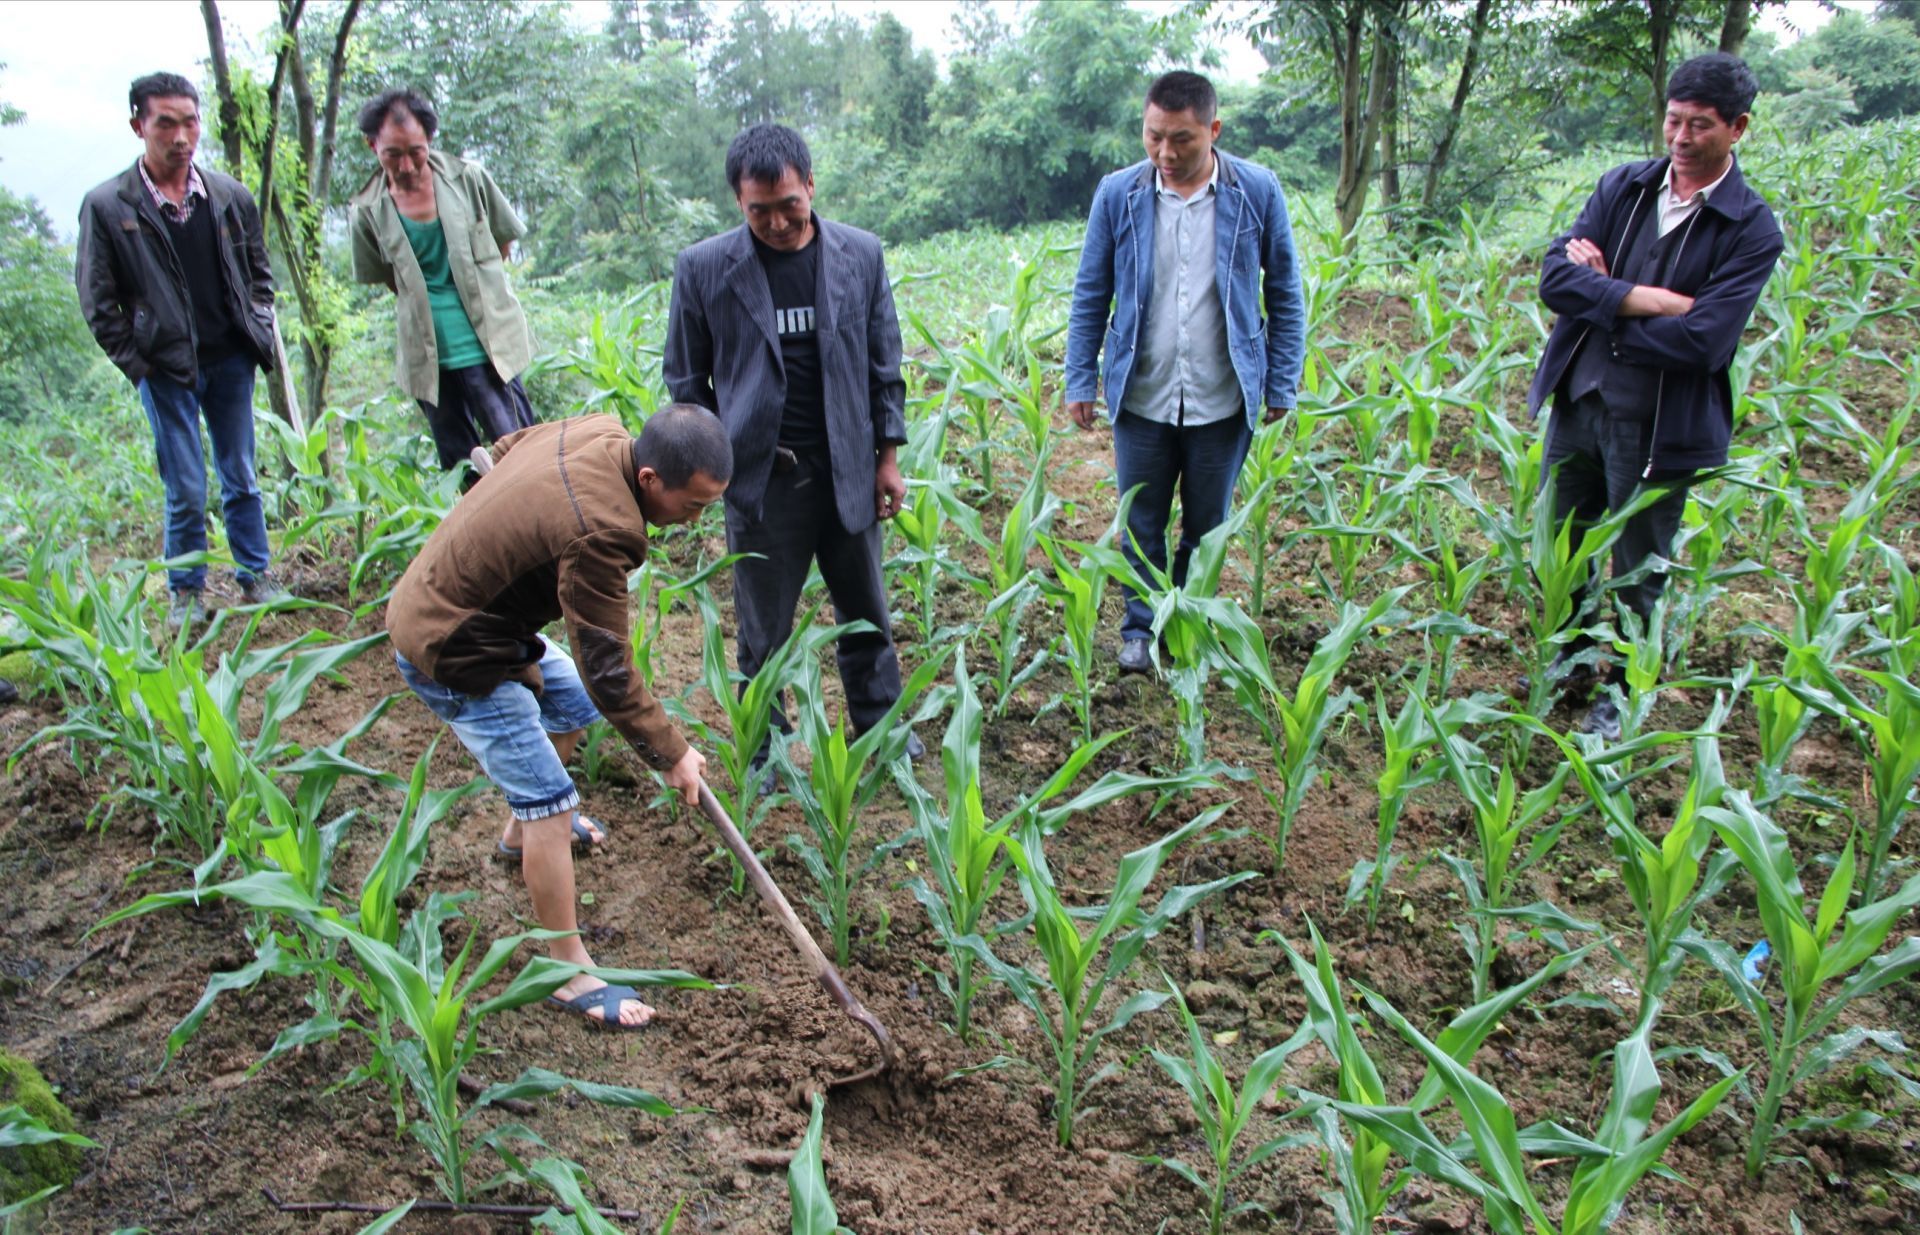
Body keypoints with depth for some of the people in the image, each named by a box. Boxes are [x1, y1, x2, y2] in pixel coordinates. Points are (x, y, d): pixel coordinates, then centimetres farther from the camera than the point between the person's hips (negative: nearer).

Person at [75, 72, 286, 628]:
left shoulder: (231, 196, 2)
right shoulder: (106, 206, -7)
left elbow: (259, 272, 16)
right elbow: (97, 302, -3)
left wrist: (259, 331, 5)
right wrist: (139, 364, -6)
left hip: (231, 361, 3)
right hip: (166, 369, -3)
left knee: (241, 478, 11)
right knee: (186, 490, 1)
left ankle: (255, 576, 24)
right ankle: (185, 591, 18)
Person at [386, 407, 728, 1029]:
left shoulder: (598, 432, -8)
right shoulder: (599, 532, -35)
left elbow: (506, 446, 14)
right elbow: (608, 672, -26)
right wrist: (669, 754, -14)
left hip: (441, 593, 10)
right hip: (453, 654, -10)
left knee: (572, 703, 28)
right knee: (551, 802, -8)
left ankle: (520, 831, 51)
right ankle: (572, 973, 5)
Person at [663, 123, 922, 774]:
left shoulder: (861, 254, -1)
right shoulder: (703, 267, -6)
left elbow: (883, 363, 7)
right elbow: (686, 379, 4)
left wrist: (887, 456, 7)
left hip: (847, 471, 2)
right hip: (759, 478, -2)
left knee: (867, 615, 16)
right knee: (763, 630, 10)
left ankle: (881, 728, 35)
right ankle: (762, 751, 28)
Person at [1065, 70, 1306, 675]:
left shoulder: (1257, 192, -5)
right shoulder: (1117, 194, -3)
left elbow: (1285, 294, 3)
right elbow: (1091, 296, 5)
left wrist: (1283, 383, 1)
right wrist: (1079, 381, 2)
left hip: (1223, 400, 0)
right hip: (1141, 399, 0)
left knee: (1206, 530, 14)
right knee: (1141, 528, 10)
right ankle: (1140, 630, 26)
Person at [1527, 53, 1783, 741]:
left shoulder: (1752, 230, -10)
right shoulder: (1623, 187, 2)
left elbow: (1702, 340, -21)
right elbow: (1556, 277, -10)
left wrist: (1602, 299, -13)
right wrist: (1648, 300, -20)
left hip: (1659, 425, -4)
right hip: (1577, 401, 4)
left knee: (1638, 573, 10)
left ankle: (1621, 692, 32)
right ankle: (1571, 656, 44)